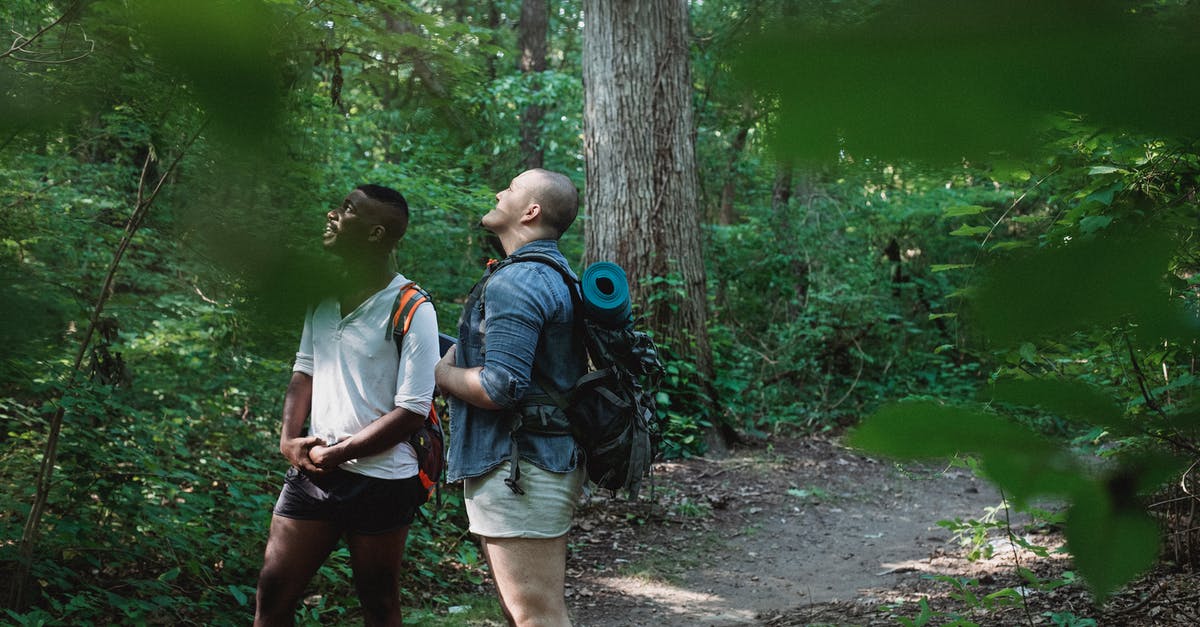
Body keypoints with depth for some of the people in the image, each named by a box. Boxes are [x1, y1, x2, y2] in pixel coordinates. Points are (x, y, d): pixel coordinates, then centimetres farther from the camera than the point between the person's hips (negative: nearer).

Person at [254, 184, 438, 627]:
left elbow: (411, 412, -15)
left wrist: (339, 453, -14)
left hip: (379, 482, -6)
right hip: (313, 473, 6)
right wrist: (289, 439, 1)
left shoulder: (411, 311, -12)